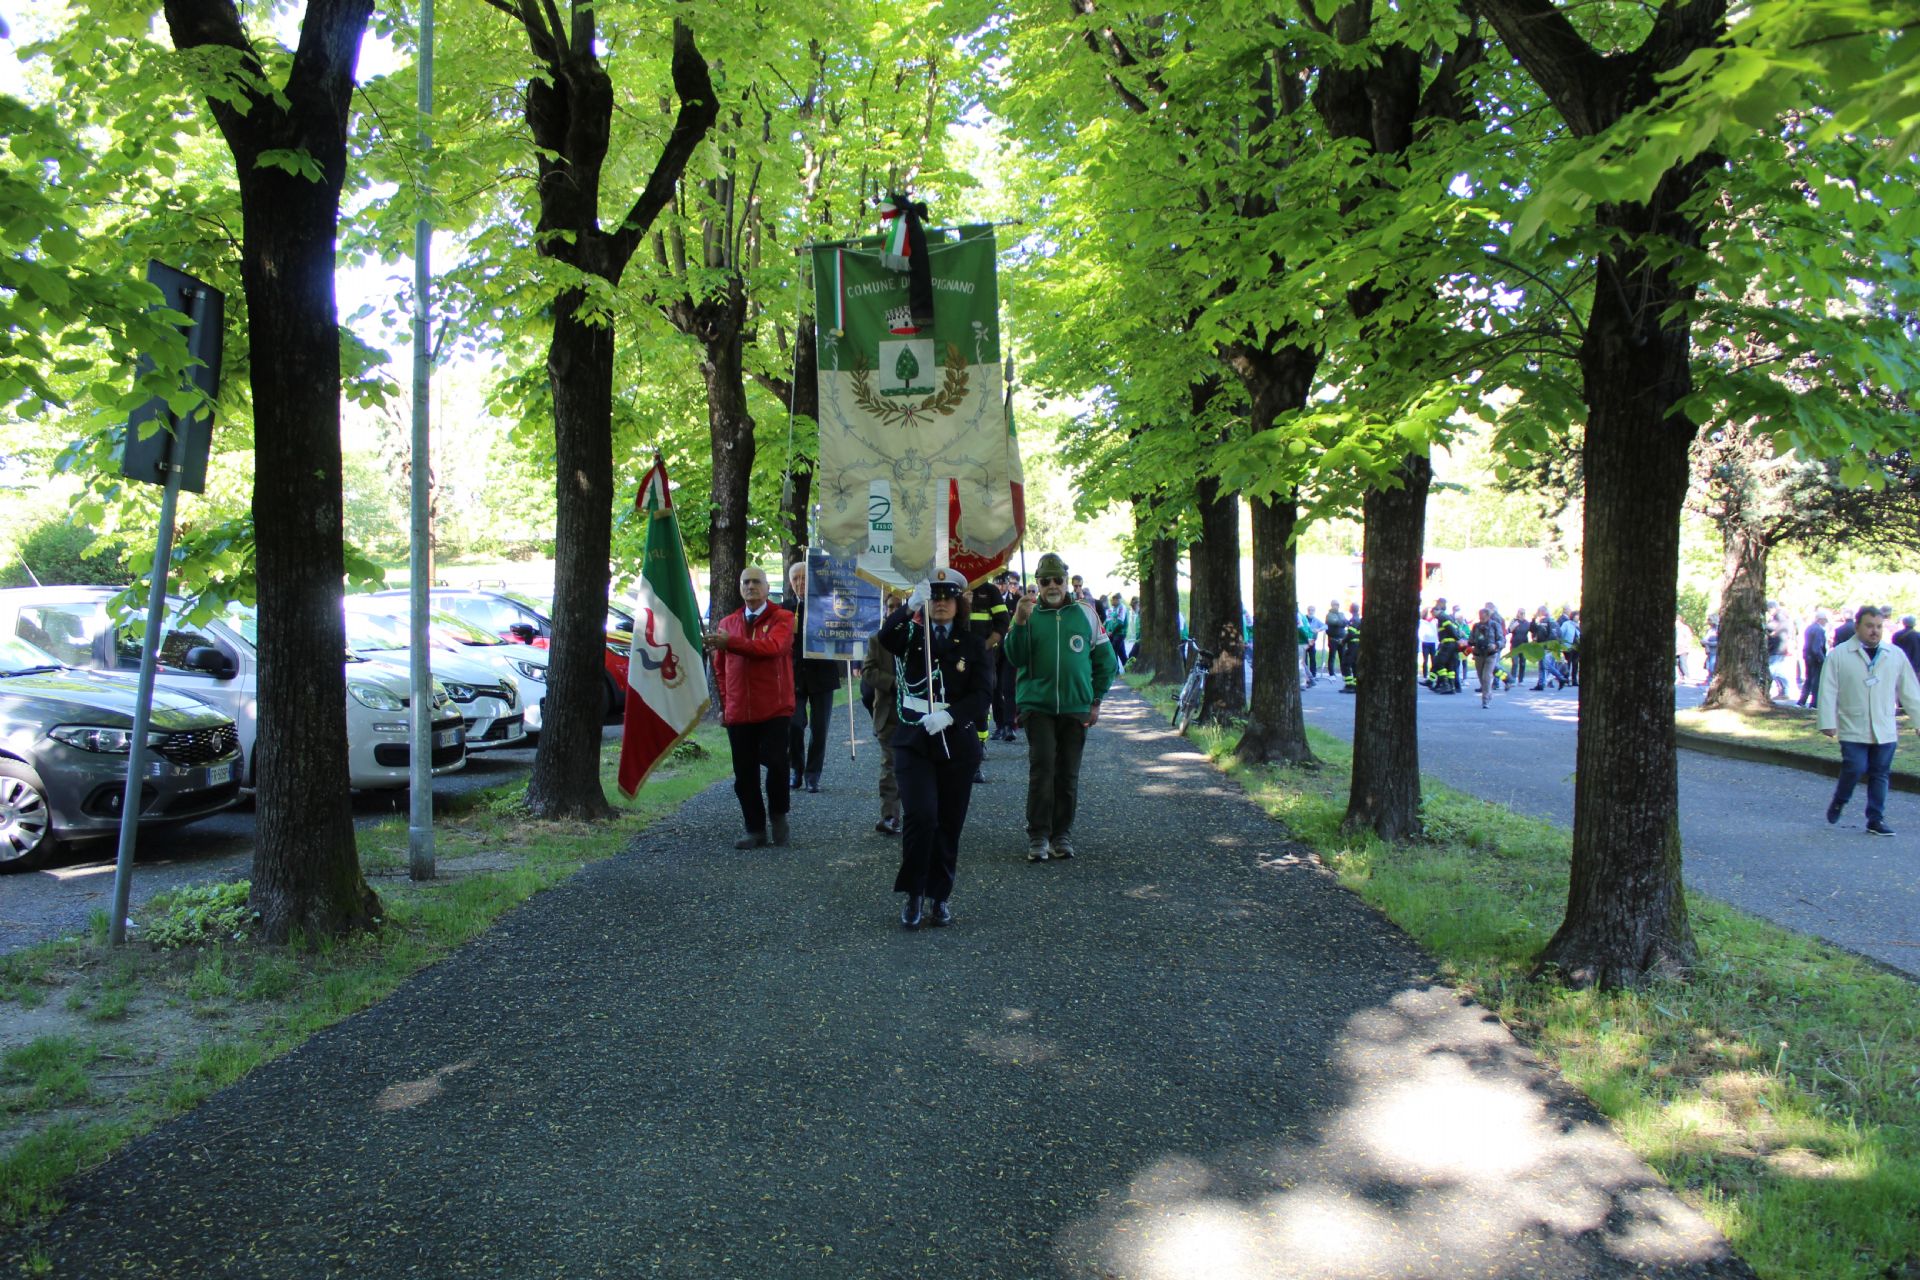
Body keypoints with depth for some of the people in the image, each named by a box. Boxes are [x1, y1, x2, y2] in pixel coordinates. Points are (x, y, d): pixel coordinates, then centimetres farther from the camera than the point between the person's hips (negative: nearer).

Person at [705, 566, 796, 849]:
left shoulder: (782, 618, -1)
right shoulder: (727, 623, 13)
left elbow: (772, 646, -22)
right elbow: (720, 668, 16)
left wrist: (730, 642, -27)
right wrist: (724, 703, 9)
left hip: (774, 709, -4)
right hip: (738, 711, 4)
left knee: (776, 763, -13)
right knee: (745, 775, 6)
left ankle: (778, 815, 13)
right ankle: (756, 830, 17)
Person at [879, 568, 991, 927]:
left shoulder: (973, 645, 5)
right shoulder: (910, 635, 4)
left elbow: (981, 695, -5)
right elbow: (886, 636, -20)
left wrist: (949, 714, -22)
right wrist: (910, 606, -36)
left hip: (958, 745, 2)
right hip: (913, 742, -1)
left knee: (949, 825, 6)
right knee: (921, 816, -15)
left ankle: (940, 896, 21)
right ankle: (913, 895, 0)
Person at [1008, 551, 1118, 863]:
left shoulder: (1085, 613, 6)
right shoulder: (1029, 614, 3)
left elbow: (1104, 659, 12)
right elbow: (1015, 657, -6)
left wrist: (1096, 701, 8)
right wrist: (1019, 622, -19)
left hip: (1076, 708, 2)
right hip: (1037, 706, -1)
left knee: (1068, 774, 6)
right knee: (1041, 770, -8)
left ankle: (1062, 834, 16)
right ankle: (1038, 836, -1)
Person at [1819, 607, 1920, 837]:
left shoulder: (1896, 655, 9)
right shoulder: (1838, 656, -1)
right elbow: (1828, 691, -3)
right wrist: (1828, 722, -9)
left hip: (1885, 730, 3)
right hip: (1853, 730, -3)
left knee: (1880, 775, 4)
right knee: (1855, 769, -10)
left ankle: (1876, 819, 12)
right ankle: (1839, 801, 18)